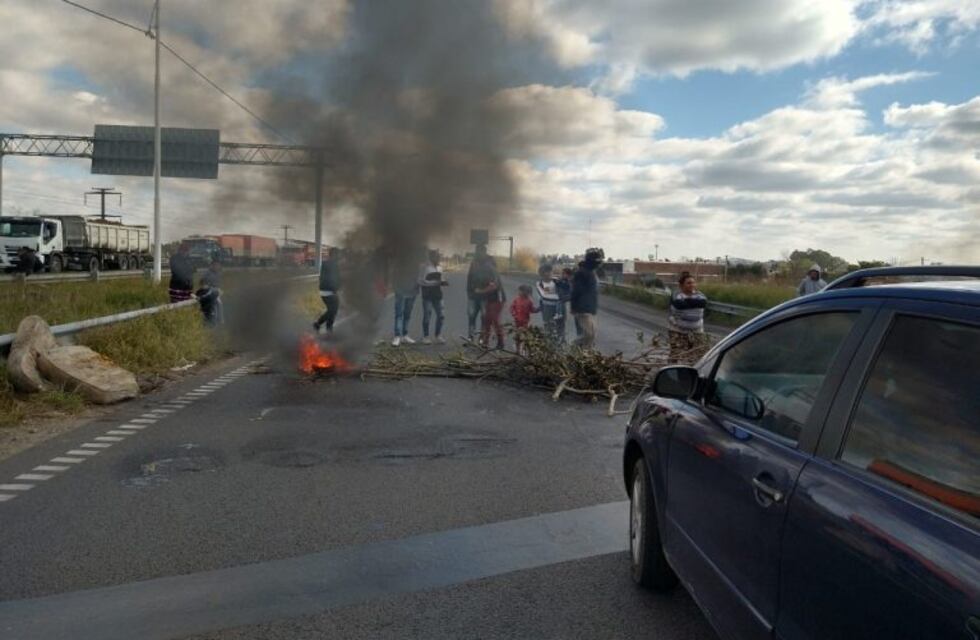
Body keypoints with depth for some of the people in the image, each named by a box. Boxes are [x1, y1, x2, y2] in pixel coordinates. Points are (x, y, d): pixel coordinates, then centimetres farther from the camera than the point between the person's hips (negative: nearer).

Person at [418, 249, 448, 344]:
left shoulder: (439, 268, 14)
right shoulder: (425, 267, -7)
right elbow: (421, 281, -13)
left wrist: (443, 283, 0)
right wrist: (436, 283, -19)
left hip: (437, 295, 6)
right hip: (427, 295, -6)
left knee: (441, 315, 4)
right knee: (427, 315, -2)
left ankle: (438, 335, 18)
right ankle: (425, 336, 9)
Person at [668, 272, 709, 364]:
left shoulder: (699, 295, 7)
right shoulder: (676, 295, -7)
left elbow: (703, 303, -6)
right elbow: (679, 304, -19)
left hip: (696, 332, 5)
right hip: (678, 331, -5)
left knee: (698, 358, 4)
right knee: (677, 357, -10)